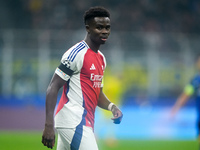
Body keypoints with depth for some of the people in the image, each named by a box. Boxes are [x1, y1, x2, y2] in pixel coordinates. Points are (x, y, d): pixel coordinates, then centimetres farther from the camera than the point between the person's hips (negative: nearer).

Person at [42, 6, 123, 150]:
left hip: (86, 122, 9)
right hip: (73, 121, -9)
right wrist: (49, 125, -24)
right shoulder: (76, 53, -11)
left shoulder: (101, 58, 18)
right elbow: (53, 87, -15)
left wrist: (111, 106, 5)